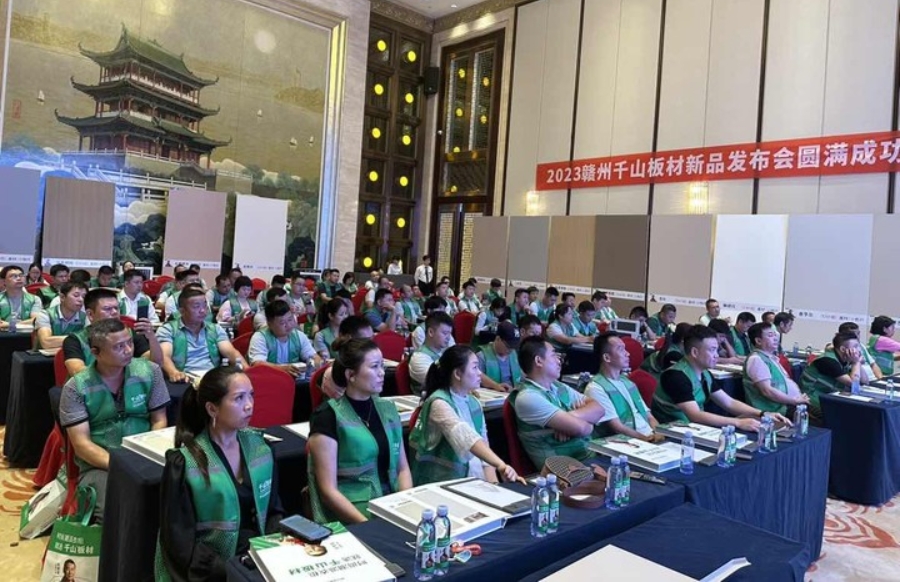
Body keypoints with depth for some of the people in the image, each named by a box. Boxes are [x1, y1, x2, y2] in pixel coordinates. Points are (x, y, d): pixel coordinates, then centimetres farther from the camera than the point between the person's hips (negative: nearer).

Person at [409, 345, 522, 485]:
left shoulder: (474, 403, 7)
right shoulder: (440, 403, -16)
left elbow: (483, 442, 6)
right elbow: (466, 437, -31)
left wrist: (493, 484, -8)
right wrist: (501, 465, -42)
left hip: (470, 479, 5)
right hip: (439, 482, -5)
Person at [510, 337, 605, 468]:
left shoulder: (559, 387, 12)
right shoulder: (528, 397, -15)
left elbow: (598, 408, 4)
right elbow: (579, 428, -19)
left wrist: (571, 417, -13)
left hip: (589, 455, 8)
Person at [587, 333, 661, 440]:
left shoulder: (627, 382, 18)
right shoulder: (596, 388, -7)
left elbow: (649, 417, 16)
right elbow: (618, 428, -13)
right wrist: (648, 439, -20)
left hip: (651, 439, 7)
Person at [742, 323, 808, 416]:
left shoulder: (772, 358, 18)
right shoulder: (756, 359, -11)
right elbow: (767, 391, -19)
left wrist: (801, 397, 4)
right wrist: (795, 401, -15)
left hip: (789, 405, 9)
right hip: (777, 411, -9)